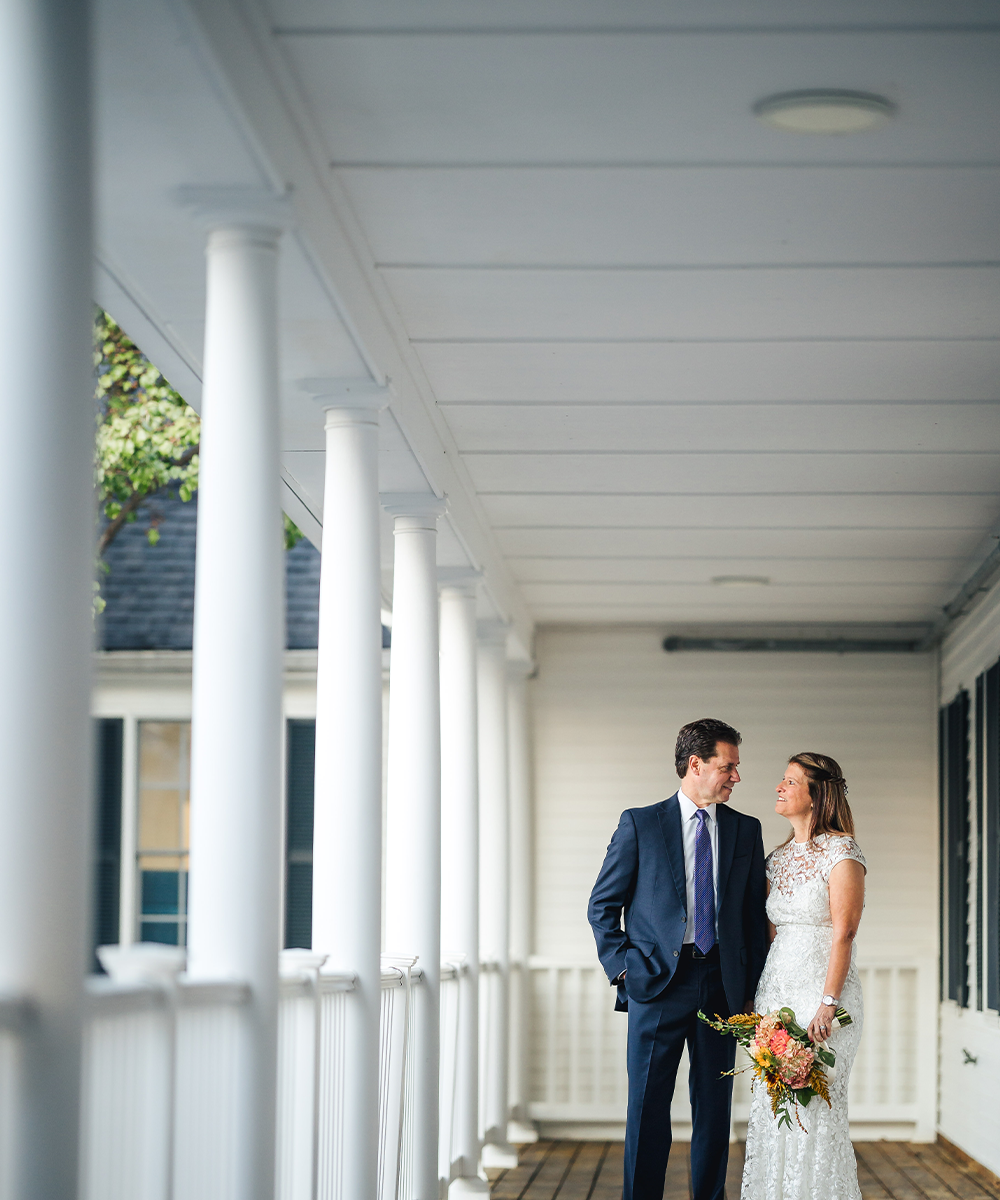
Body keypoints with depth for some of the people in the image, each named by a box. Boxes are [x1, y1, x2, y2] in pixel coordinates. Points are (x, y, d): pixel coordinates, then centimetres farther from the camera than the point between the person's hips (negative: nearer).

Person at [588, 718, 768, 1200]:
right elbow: (602, 906, 4)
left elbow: (755, 916, 12)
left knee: (714, 1108, 6)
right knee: (648, 1109, -1)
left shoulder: (746, 830, 10)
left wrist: (751, 991, 5)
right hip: (657, 983, -3)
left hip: (721, 986, 3)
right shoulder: (640, 824, 1)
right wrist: (623, 966, -5)